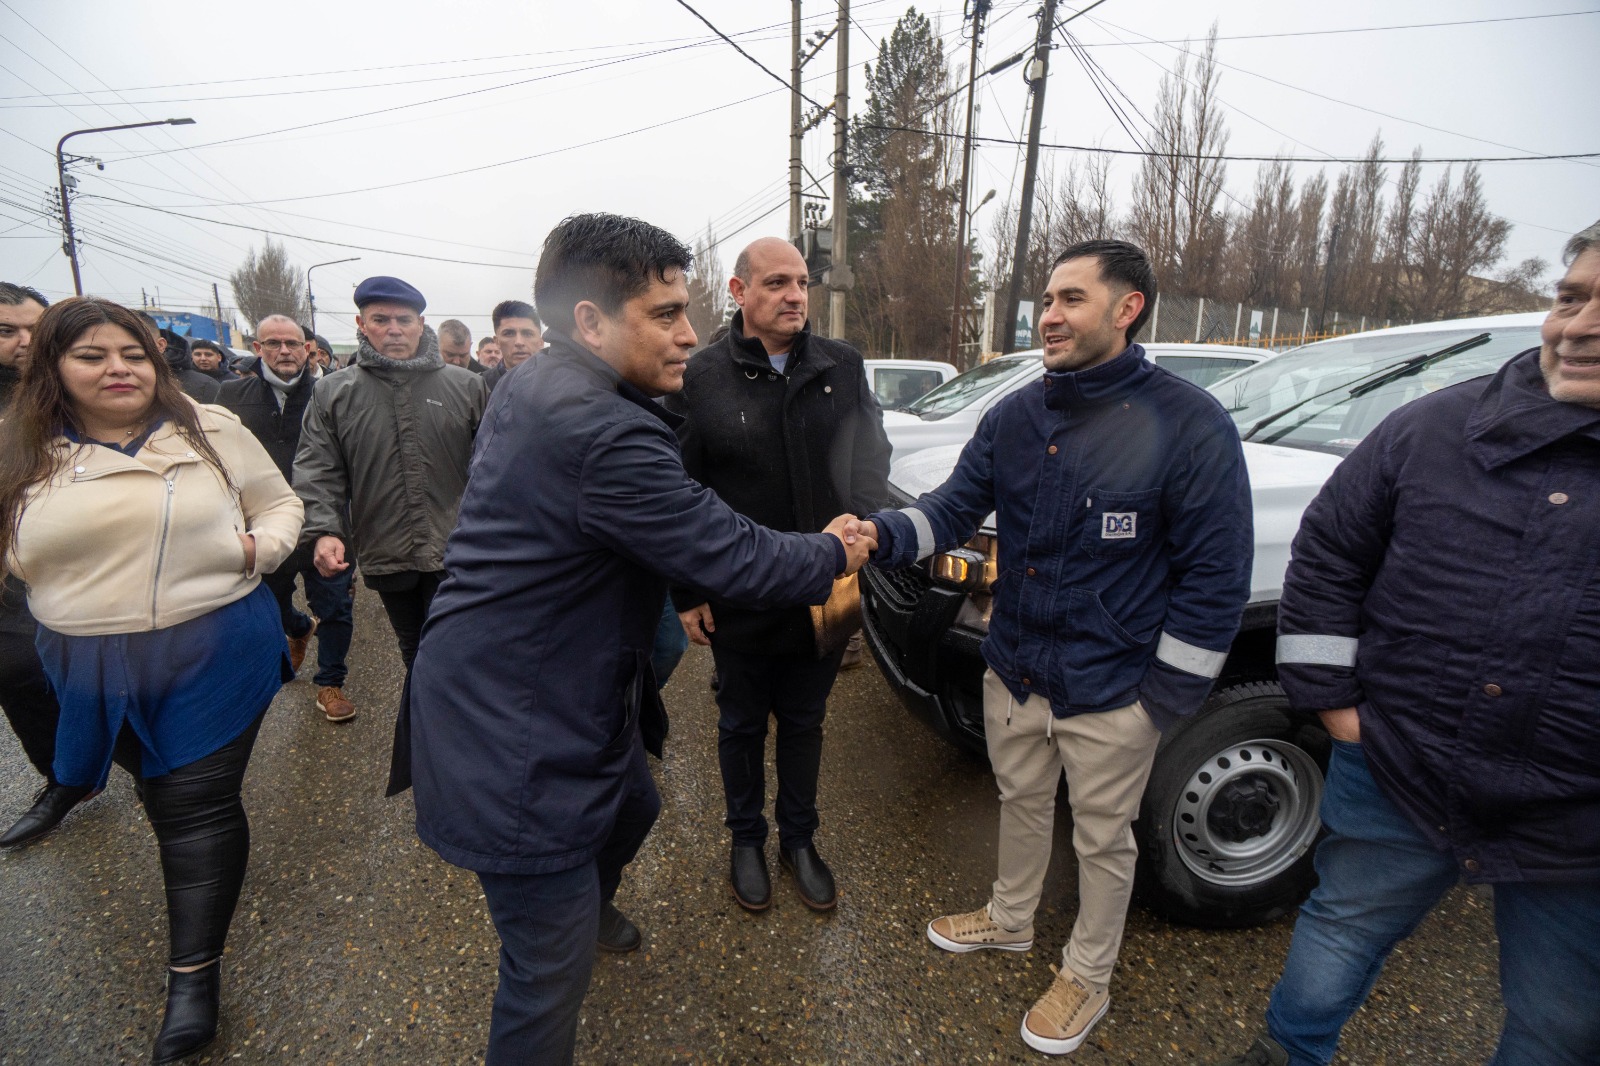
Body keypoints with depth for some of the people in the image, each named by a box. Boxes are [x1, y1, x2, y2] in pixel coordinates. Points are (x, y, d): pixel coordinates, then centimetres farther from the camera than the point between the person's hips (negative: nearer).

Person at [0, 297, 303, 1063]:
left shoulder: (210, 430, 0)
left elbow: (279, 503, 6)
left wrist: (262, 545, -12)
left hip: (213, 653, -2)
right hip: (92, 668, 3)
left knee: (198, 804, 2)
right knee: (164, 803, 19)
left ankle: (194, 975, 13)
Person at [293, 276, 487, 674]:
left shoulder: (466, 386, 0)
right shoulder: (332, 393, 3)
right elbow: (317, 472, 0)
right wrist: (324, 530, -14)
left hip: (455, 554, -2)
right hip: (385, 555, 3)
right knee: (412, 651, 22)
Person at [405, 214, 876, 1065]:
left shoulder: (532, 389, 4)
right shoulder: (600, 432, -29)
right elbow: (732, 558, -24)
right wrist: (832, 555, -6)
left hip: (561, 689, 11)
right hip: (513, 733, -11)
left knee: (632, 806, 33)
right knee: (550, 974, 6)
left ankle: (587, 917, 61)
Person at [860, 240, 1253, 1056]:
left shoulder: (1189, 424, -16)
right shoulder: (1015, 417, -1)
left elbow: (1216, 573, -13)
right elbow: (954, 507, 0)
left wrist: (1168, 695, -12)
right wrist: (883, 535, -21)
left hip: (1110, 691, -4)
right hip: (1013, 669, 5)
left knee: (1101, 838, 17)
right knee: (1021, 803, 25)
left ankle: (1087, 977, 43)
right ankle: (1010, 920, 53)